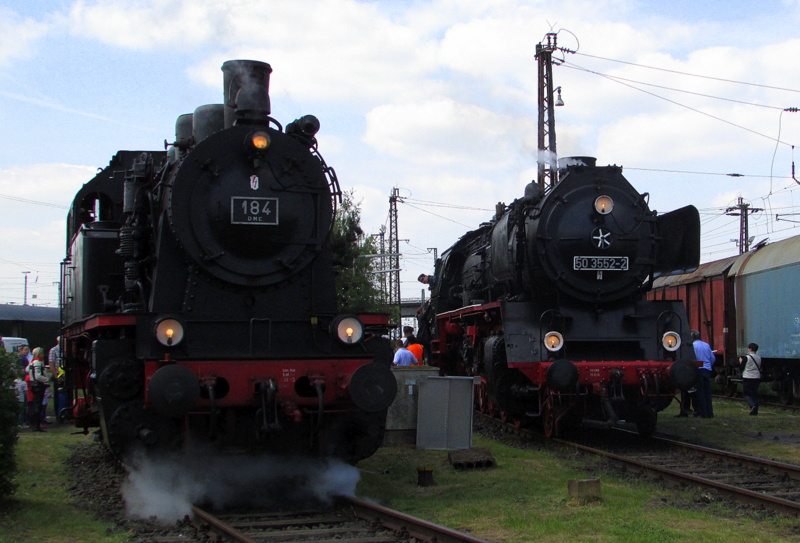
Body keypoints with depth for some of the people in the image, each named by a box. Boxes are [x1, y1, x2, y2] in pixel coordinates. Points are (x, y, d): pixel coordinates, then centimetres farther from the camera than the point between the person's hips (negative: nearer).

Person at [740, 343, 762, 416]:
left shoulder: (746, 357, -12)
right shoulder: (759, 357, 5)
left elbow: (742, 366, -5)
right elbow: (760, 367, 14)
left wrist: (741, 361, 12)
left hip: (747, 377, -5)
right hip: (757, 377, 5)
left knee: (745, 393, 5)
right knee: (754, 394, 11)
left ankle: (752, 405, -17)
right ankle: (755, 410, 7)